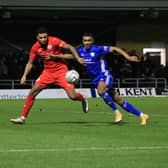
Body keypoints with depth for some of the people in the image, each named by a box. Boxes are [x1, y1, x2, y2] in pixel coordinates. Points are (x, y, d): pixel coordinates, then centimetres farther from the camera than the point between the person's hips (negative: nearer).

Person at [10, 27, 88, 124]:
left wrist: (78, 58, -32)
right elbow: (30, 63, 7)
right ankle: (23, 118, -1)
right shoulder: (35, 48, -4)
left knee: (72, 96, -13)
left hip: (61, 71, -4)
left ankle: (83, 99, 25)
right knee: (33, 92, -9)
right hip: (48, 72, 4)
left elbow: (70, 48, -18)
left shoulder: (54, 41, -16)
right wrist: (25, 75, -6)